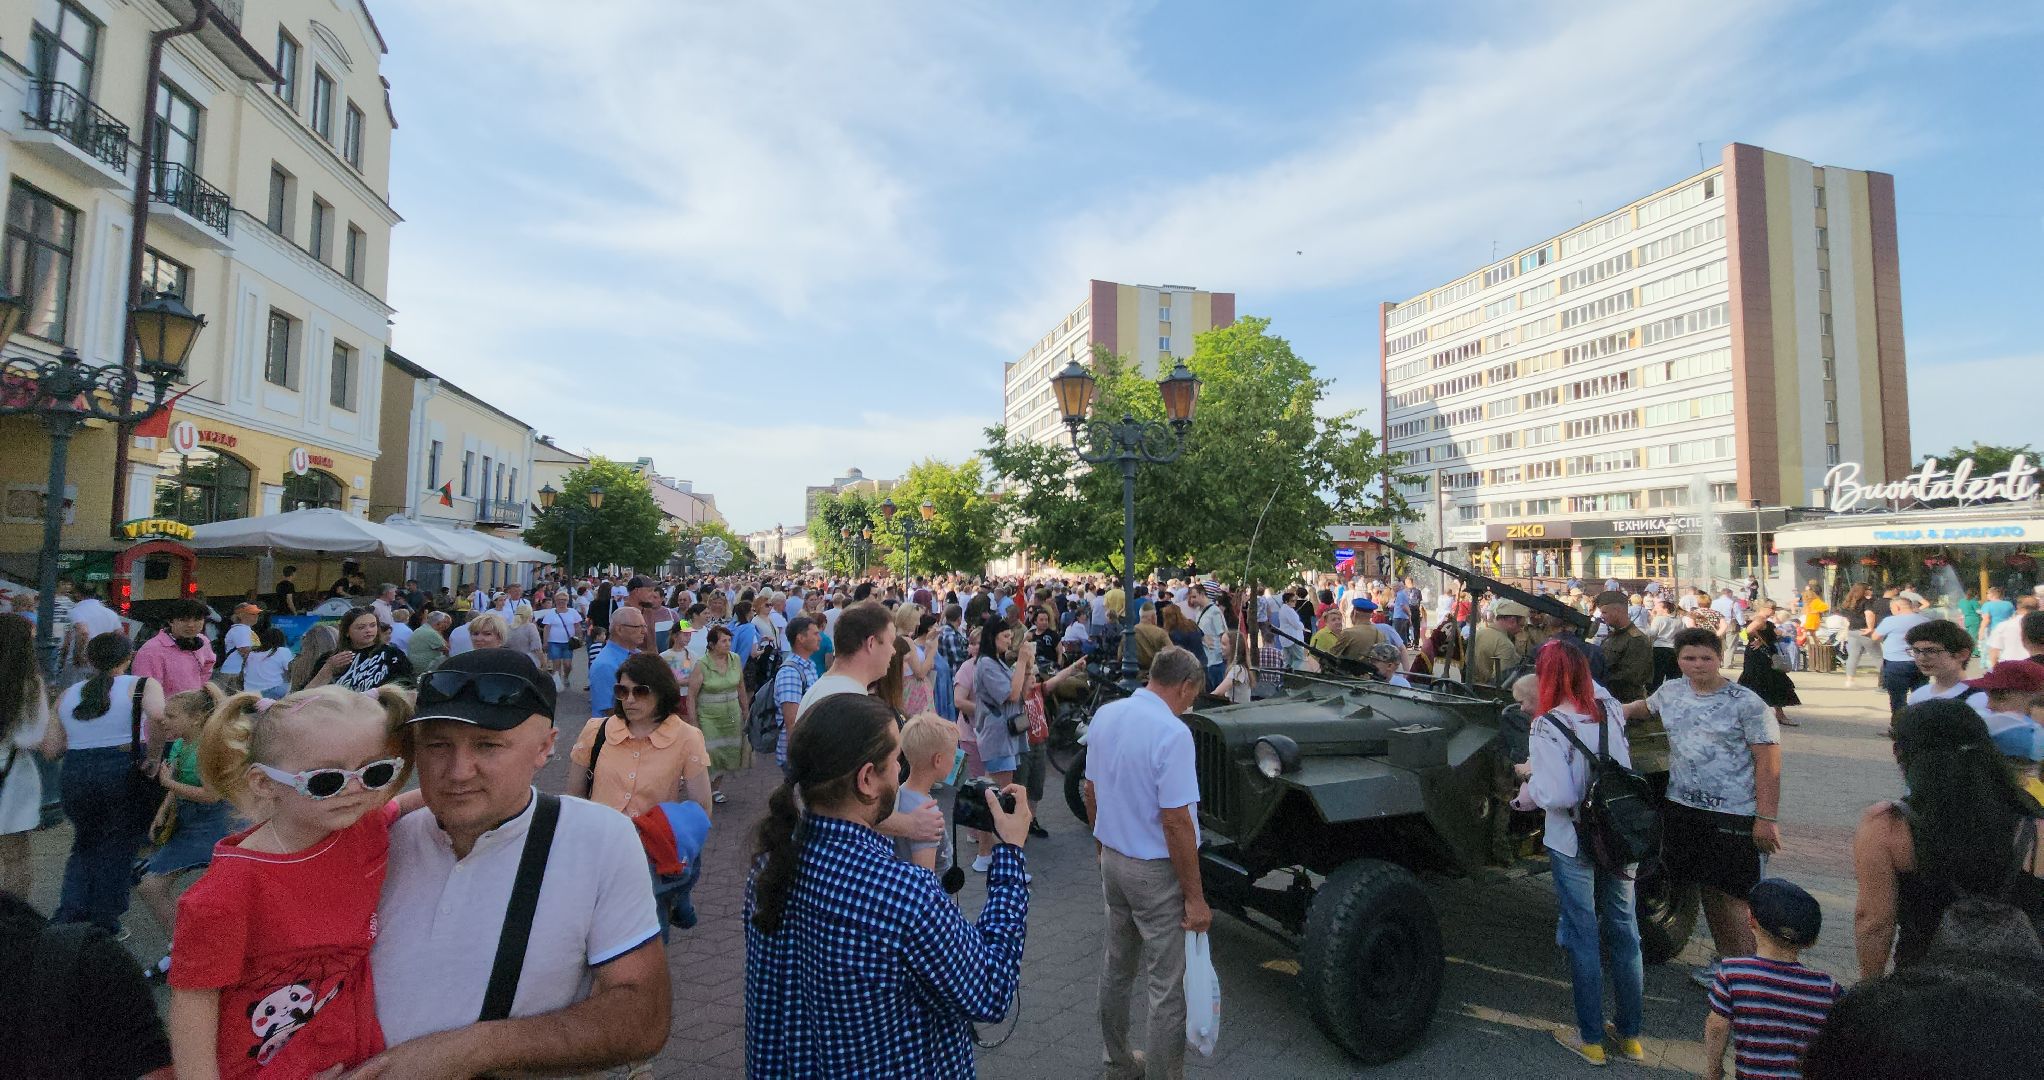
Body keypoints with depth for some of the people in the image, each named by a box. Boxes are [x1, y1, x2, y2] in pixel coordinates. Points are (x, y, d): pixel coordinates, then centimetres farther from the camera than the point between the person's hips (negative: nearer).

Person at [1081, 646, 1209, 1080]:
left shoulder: (1104, 716, -1)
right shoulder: (1171, 733, -24)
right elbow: (1176, 824, -23)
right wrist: (1195, 897, -14)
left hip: (1113, 861, 8)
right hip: (1156, 871, -8)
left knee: (1117, 968, 22)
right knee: (1166, 987, 7)